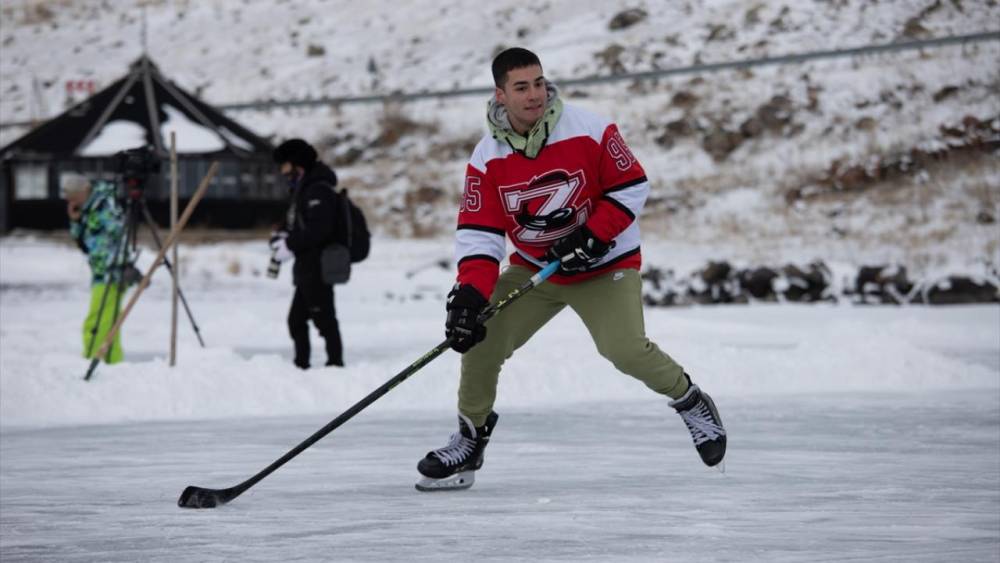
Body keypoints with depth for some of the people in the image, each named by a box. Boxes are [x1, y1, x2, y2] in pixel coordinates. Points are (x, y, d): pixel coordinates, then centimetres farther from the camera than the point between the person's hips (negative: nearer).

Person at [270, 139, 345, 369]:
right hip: (307, 269, 11)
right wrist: (281, 236, 2)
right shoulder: (302, 189, 18)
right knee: (296, 319, 14)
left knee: (323, 316, -9)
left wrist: (291, 246, -18)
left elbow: (318, 229, -24)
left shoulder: (318, 190, -15)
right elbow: (294, 223, 22)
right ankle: (301, 364, 20)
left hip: (318, 266, -11)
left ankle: (335, 362, -6)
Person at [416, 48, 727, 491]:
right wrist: (469, 293, -27)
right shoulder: (487, 159, -10)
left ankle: (690, 402, 7)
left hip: (605, 266, -3)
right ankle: (470, 438, 10)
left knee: (626, 349, -21)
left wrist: (593, 236, -21)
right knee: (481, 337, -10)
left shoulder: (590, 131, -18)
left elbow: (632, 187, -10)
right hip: (533, 268, 3)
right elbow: (479, 234, -12)